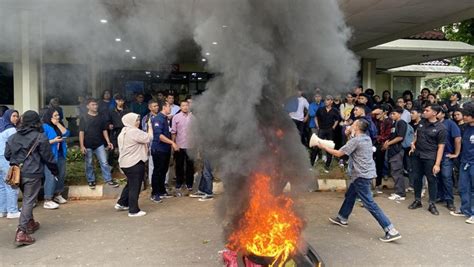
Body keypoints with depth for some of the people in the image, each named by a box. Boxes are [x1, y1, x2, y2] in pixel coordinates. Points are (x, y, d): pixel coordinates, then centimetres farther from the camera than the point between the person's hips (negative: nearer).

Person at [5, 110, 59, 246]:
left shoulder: (13, 137, 7)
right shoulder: (40, 137, -10)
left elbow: (7, 155, 11)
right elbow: (48, 157, -7)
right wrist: (55, 170, 6)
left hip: (17, 173, 6)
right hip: (32, 174, -6)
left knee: (26, 198, 23)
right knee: (29, 201, -4)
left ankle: (30, 223, 35)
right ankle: (21, 232, -9)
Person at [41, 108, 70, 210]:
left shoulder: (58, 126, 16)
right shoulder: (44, 127, -9)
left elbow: (66, 134, 2)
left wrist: (58, 124, -2)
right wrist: (53, 141, -21)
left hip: (61, 155, 8)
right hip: (50, 156, -8)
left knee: (61, 175, 13)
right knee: (51, 177, -12)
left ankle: (57, 195, 29)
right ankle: (47, 201, -8)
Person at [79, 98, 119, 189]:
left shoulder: (101, 118, 5)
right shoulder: (84, 118, -5)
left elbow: (104, 130, 10)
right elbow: (81, 132, -8)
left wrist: (108, 142, 2)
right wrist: (82, 146, -15)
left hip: (99, 144, 2)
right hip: (88, 145, -2)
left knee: (104, 162, 1)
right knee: (89, 164, 10)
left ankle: (109, 180, 9)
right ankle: (91, 181, 25)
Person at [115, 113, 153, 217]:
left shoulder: (123, 132, 12)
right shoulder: (134, 132, -18)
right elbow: (149, 137, -18)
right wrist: (150, 125, -7)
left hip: (125, 163, 10)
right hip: (135, 163, -10)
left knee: (130, 184, 24)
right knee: (135, 187, -1)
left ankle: (121, 203, 31)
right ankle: (134, 211, 6)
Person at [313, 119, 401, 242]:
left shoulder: (355, 140, -16)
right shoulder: (367, 138, 9)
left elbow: (338, 153, -13)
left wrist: (323, 146, -3)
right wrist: (351, 134, 11)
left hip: (362, 175, -10)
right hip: (366, 173, 10)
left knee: (370, 204, -8)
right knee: (350, 195, 24)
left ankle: (391, 231, -8)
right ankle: (342, 218, 40)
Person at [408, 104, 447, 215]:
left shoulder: (440, 128, -11)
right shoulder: (422, 122, 5)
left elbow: (440, 147, -12)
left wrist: (437, 164, -17)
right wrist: (413, 143, 1)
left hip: (430, 158, -5)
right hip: (417, 155, 5)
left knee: (432, 180, 4)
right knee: (417, 178, 11)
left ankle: (432, 204, 15)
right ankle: (417, 201, 25)